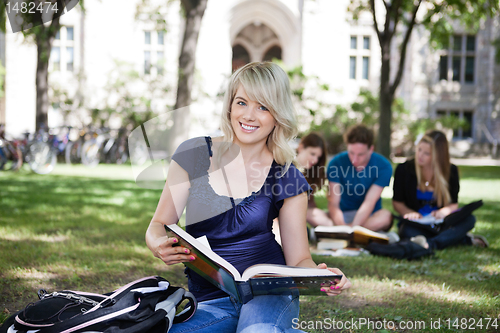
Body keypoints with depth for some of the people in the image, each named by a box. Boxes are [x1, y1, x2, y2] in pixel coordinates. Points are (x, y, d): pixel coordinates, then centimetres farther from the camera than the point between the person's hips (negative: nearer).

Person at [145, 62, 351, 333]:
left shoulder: (287, 178, 4)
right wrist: (160, 246, -20)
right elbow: (158, 226, 6)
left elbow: (298, 258, 5)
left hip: (270, 293, -3)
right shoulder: (194, 155, 3)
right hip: (211, 303, 4)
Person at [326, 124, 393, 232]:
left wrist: (353, 227, -37)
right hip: (343, 216, 0)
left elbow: (369, 202, -21)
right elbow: (333, 203, -17)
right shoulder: (336, 163, -10)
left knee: (385, 216, -36)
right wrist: (342, 226, -39)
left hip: (370, 217, 0)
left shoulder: (383, 166, -12)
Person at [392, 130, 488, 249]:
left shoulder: (451, 171, 1)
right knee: (408, 232, -39)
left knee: (469, 219, -27)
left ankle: (431, 244, -46)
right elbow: (397, 202, 5)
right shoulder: (404, 169, -3)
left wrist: (445, 211, -20)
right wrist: (409, 213, -18)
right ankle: (465, 240, -32)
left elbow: (454, 204, 5)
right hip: (416, 224, -2)